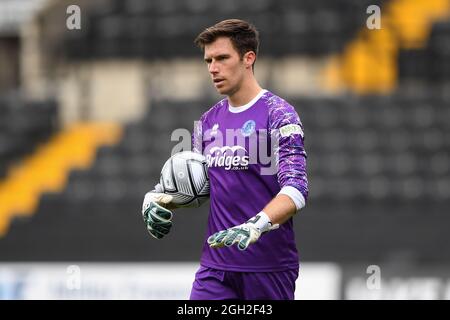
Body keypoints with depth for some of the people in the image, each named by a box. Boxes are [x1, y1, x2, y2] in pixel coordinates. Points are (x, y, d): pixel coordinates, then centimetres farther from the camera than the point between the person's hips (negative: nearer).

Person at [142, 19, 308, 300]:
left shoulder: (279, 115, -9)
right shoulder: (208, 121, 13)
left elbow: (296, 190, -19)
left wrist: (256, 225, -36)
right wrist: (158, 200, 1)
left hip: (269, 268, -5)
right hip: (216, 266, 5)